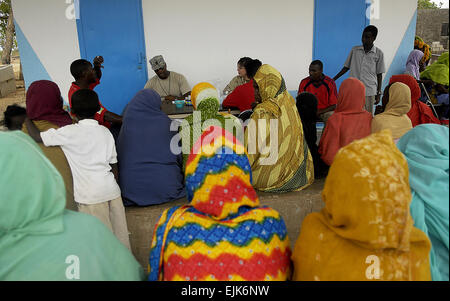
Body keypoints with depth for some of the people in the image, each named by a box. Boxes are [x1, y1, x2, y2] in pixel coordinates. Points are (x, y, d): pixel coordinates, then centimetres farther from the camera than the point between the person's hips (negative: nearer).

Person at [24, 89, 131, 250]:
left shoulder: (71, 132, -8)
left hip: (91, 195, -5)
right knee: (120, 232, 14)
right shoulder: (105, 131, 8)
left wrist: (26, 119, 12)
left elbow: (37, 137, -6)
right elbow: (114, 164, 11)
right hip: (112, 190, 5)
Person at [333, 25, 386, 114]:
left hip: (369, 91, -1)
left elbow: (379, 74, 5)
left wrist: (378, 93, 4)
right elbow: (346, 67, 14)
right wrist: (333, 79, 7)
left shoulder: (379, 53, 2)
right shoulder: (354, 50, 7)